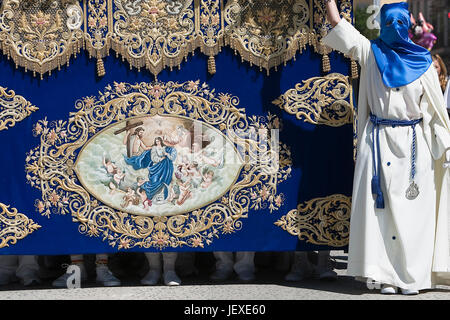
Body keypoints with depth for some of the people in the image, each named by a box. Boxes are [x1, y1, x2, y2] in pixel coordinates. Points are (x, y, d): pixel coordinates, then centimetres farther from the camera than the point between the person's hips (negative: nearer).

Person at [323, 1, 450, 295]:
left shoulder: (422, 60, 6)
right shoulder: (371, 53, 7)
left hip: (413, 144, 0)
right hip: (379, 142, 1)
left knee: (413, 210, -3)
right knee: (381, 207, -4)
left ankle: (413, 276, 2)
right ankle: (387, 276, 0)